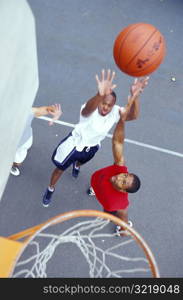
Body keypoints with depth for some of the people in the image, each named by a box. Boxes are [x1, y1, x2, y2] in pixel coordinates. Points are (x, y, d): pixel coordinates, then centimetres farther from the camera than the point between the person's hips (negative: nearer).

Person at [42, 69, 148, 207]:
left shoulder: (115, 112, -25)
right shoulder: (91, 110, -39)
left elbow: (133, 115, -43)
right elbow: (88, 109, -66)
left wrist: (135, 95, -63)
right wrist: (100, 95, -89)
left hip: (92, 147, 5)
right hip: (75, 143, -5)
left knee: (82, 161, 38)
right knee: (60, 169, 14)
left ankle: (76, 166, 79)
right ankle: (50, 189, 46)